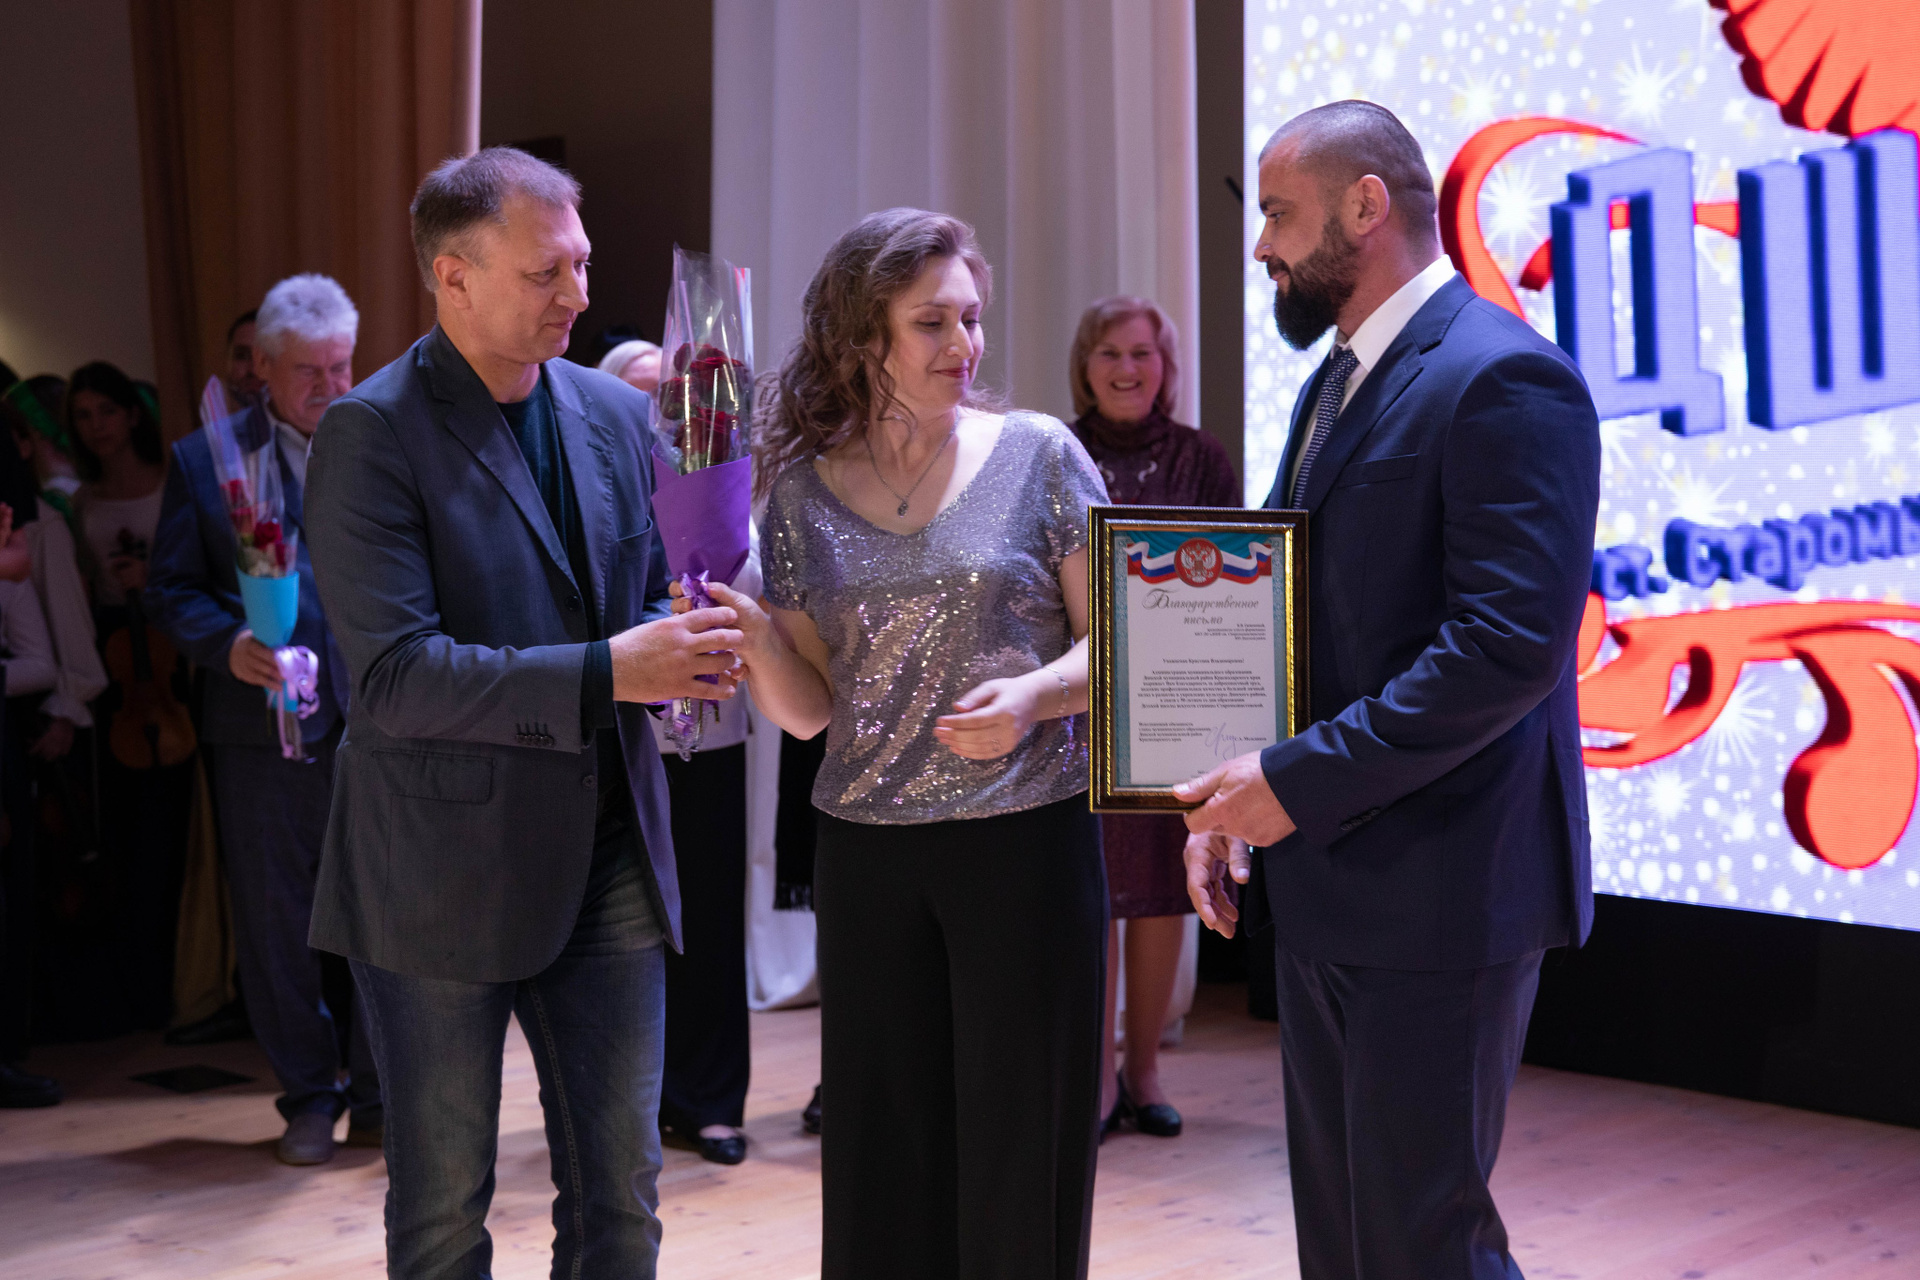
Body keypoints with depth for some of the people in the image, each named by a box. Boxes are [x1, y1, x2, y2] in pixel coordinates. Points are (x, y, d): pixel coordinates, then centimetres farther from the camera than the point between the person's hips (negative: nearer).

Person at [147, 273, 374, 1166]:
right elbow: (170, 590, 3)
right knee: (275, 926, 8)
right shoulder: (203, 461, 4)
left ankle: (379, 1099, 18)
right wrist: (227, 644, -16)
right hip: (264, 731, 0)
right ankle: (309, 1101, 23)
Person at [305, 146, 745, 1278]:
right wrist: (605, 674, -26)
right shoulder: (372, 433, -12)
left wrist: (680, 643, -7)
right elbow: (394, 675, -20)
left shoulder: (618, 413, 7)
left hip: (607, 855, 5)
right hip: (442, 874, -5)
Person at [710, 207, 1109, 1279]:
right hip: (867, 855, 2)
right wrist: (755, 638, -14)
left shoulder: (1039, 456, -2)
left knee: (1019, 1149, 5)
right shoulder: (803, 489, 4)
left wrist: (1037, 692, -18)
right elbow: (810, 710, 5)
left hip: (1027, 839, -2)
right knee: (884, 1158, 9)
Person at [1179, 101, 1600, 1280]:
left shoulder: (1504, 378, -15)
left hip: (1437, 892, -9)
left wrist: (1297, 781, -21)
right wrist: (1239, 796, 7)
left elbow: (1509, 644, -24)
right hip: (1328, 885, 9)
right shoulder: (1338, 384, 15)